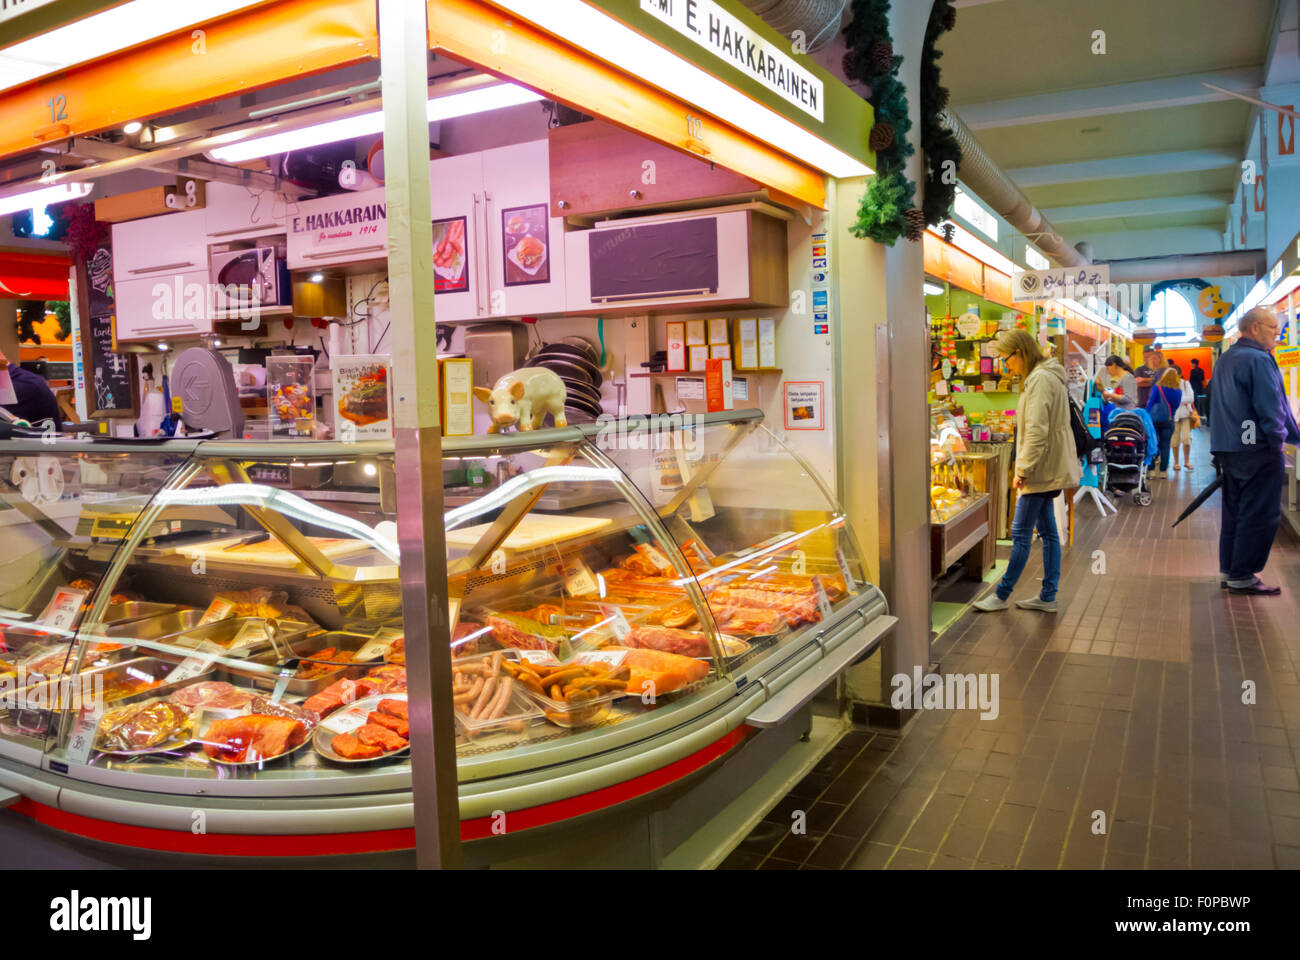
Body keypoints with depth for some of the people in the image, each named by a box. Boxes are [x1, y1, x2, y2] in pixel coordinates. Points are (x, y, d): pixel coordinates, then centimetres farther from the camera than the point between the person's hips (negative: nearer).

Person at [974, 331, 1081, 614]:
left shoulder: (1040, 379, -16)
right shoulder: (1045, 376, 16)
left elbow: (1036, 431, -23)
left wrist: (1023, 469, -19)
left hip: (1042, 470, -10)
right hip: (1048, 470, 10)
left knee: (1021, 533, -4)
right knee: (1047, 532, 12)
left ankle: (1002, 595, 4)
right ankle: (1048, 597, 18)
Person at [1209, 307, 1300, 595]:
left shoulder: (1224, 360, 16)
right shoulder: (1258, 360, -15)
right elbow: (1270, 408, -18)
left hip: (1227, 449, 10)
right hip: (1256, 450, -10)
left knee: (1234, 511, 15)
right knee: (1259, 515, -3)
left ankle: (1228, 571, 20)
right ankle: (1242, 576, 0)